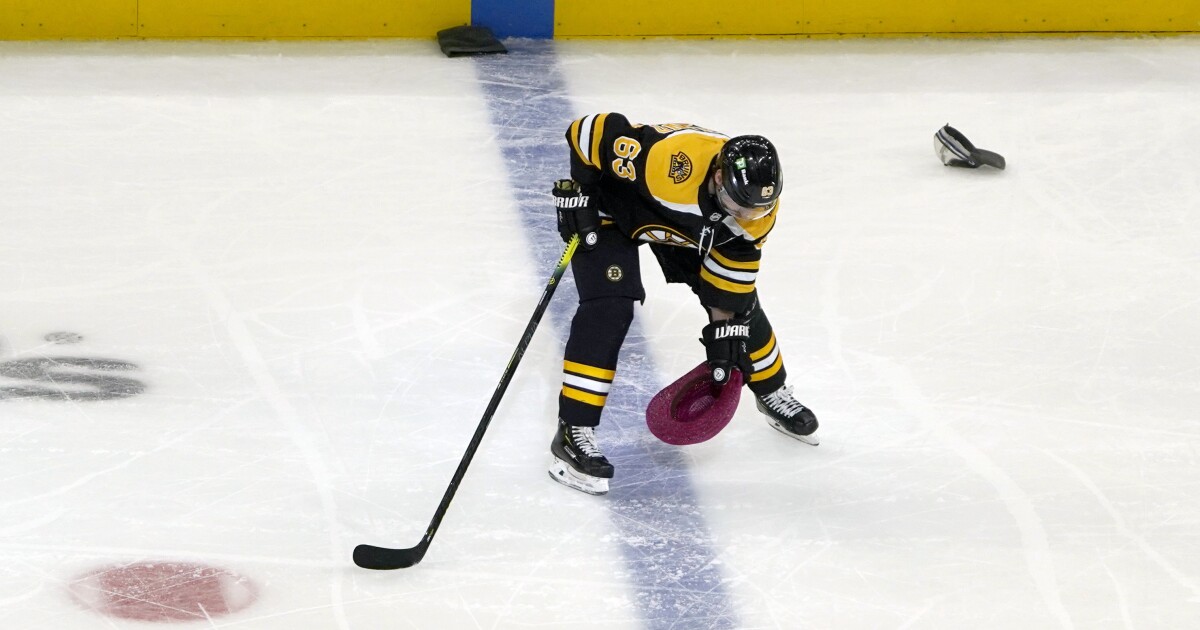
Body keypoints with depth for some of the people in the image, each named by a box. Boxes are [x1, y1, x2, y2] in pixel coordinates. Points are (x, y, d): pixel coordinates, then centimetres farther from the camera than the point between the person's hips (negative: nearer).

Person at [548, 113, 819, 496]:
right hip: (610, 200, -6)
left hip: (685, 223, 6)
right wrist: (577, 192, -22)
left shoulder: (759, 197, -25)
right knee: (609, 308, -22)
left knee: (739, 303, 8)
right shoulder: (670, 163, -45)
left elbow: (733, 261, -10)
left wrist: (725, 325, -10)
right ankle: (573, 434, -18)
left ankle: (772, 393, 34)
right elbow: (594, 131, -33)